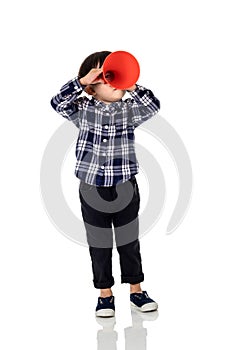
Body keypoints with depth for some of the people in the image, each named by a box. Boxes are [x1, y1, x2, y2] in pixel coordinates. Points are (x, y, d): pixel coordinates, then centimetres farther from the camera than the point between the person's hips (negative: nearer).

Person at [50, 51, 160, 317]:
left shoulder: (129, 110, -1)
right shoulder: (83, 110, -3)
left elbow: (153, 107, -14)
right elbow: (58, 103, -16)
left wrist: (132, 87, -22)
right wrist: (82, 80, -22)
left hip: (125, 187, 1)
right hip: (92, 189, -1)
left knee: (129, 242, 11)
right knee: (99, 245, 9)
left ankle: (136, 290, 26)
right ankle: (105, 294, 21)